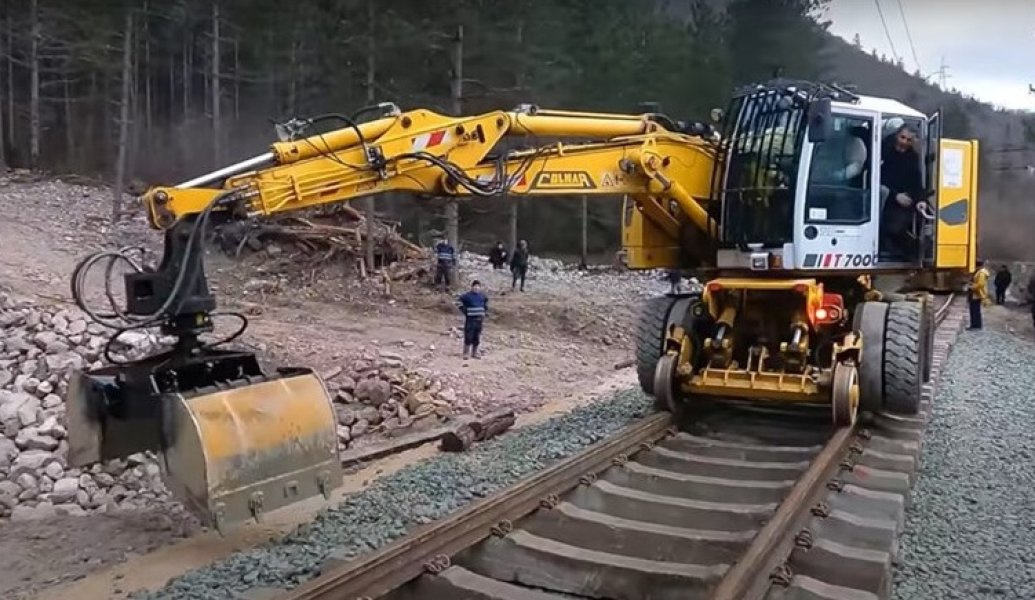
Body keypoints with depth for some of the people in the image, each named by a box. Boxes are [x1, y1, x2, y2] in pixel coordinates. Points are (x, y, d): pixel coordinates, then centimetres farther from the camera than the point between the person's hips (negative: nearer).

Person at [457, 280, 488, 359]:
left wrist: (484, 313, 11)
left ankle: (474, 352, 20)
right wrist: (466, 313, -6)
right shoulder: (467, 296, -7)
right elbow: (461, 306, -1)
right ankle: (466, 353, 1)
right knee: (468, 336, -8)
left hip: (479, 319, 5)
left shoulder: (482, 296, 9)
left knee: (477, 337, 9)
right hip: (470, 319, -5)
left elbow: (486, 305, 23)